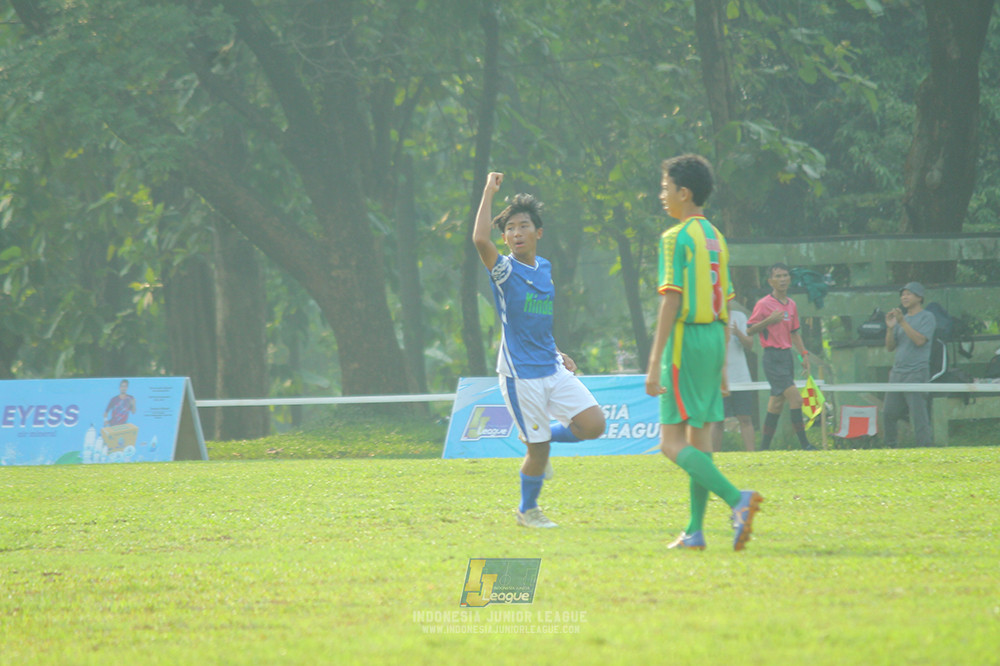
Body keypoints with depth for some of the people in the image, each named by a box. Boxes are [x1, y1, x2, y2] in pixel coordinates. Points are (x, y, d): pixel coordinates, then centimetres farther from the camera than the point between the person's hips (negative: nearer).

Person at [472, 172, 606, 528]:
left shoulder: (544, 269, 11)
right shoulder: (504, 270, -9)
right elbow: (480, 239, -29)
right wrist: (489, 192, -23)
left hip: (552, 368, 6)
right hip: (520, 374, -6)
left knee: (593, 424, -6)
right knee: (539, 451, -3)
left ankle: (540, 437, 20)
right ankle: (527, 510, 21)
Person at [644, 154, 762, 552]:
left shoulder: (676, 238, -11)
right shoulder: (716, 238, 14)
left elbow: (671, 301, -17)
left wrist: (654, 363, -17)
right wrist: (721, 365, 23)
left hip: (686, 339, -8)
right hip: (714, 339, 8)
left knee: (672, 442, -9)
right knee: (699, 440, 10)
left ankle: (737, 498, -27)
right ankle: (695, 531, 10)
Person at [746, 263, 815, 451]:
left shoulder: (791, 305, 13)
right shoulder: (764, 304, -8)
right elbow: (749, 330, -7)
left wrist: (804, 354, 14)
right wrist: (769, 320, -19)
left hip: (787, 356, 7)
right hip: (773, 357, -7)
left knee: (777, 405, 8)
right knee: (795, 398, -16)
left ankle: (764, 449, 12)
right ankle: (804, 444, -14)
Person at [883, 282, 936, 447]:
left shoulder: (927, 317, -1)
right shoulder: (901, 318, 19)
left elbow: (920, 340, -15)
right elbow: (890, 347, 17)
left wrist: (903, 323, -16)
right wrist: (890, 328, 1)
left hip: (917, 373, -7)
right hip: (897, 372, 7)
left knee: (918, 414, -12)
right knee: (888, 414, 7)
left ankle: (925, 447, -10)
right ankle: (891, 447, 18)